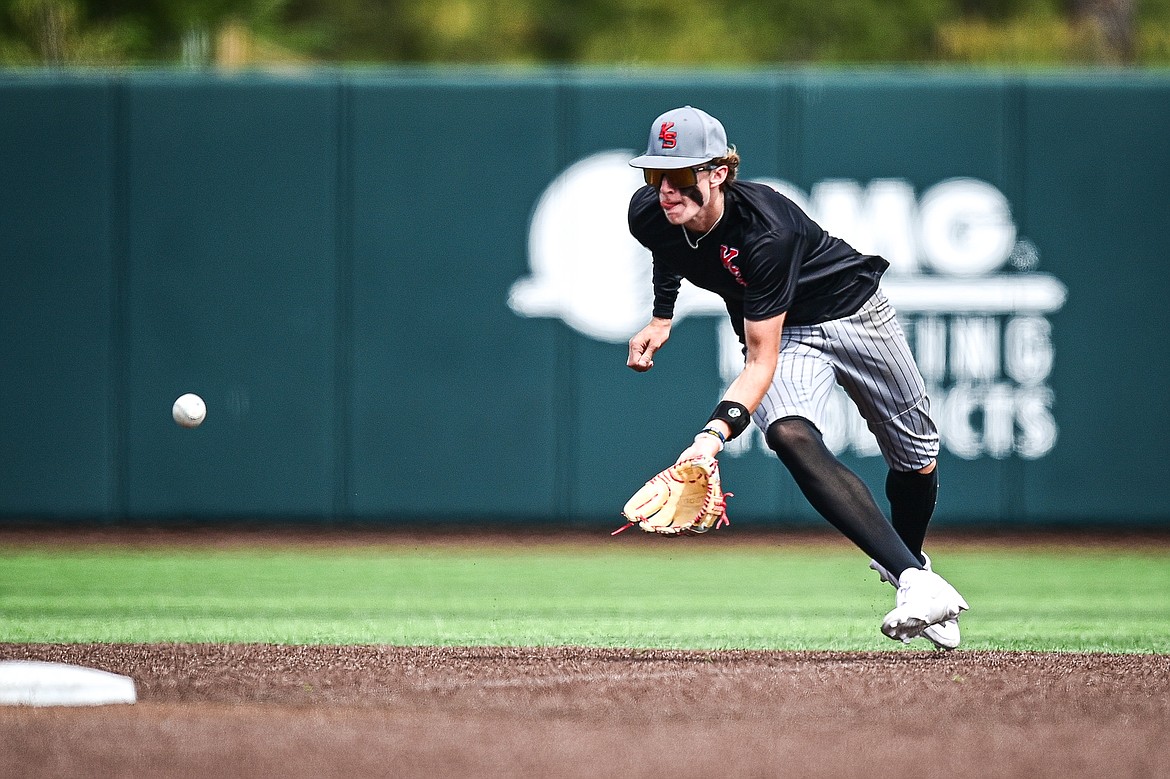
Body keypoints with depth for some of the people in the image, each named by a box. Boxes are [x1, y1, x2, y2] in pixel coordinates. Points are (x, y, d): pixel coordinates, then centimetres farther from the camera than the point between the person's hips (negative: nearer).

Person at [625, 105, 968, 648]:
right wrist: (661, 317, 5)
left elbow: (760, 364, -38)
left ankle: (907, 560, 45)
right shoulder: (648, 214, -21)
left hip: (853, 311, -3)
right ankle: (917, 583, -32)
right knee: (791, 437, -29)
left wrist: (718, 429, -50)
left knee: (917, 464, 10)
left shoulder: (764, 233, -38)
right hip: (782, 334, 3)